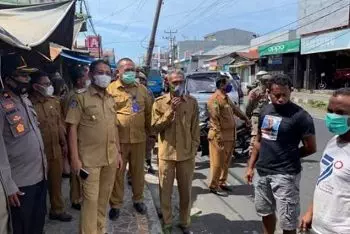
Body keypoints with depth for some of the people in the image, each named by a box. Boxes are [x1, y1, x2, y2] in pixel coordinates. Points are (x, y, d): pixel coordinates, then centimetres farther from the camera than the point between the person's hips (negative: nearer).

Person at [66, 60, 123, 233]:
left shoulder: (110, 100, 11)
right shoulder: (80, 98, -6)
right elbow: (72, 128, -9)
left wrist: (118, 152, 13)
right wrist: (75, 158, -14)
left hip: (110, 157, 6)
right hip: (90, 159, -5)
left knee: (104, 197, 16)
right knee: (91, 198, 1)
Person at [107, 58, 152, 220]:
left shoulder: (142, 89, 8)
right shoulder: (111, 89, -4)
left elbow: (148, 111, 13)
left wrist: (148, 131, 12)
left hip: (139, 138, 3)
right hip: (118, 138, -3)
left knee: (138, 171, 14)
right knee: (118, 173, 7)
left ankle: (138, 199, 33)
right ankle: (116, 204, 22)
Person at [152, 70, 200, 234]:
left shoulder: (192, 102, 1)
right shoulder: (159, 102, -3)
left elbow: (195, 127, 5)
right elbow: (155, 127, -7)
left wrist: (194, 148, 2)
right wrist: (171, 111, -17)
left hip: (186, 154, 1)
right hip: (166, 153, -1)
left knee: (186, 191, 12)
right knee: (165, 191, 10)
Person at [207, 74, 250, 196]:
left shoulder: (226, 97, 14)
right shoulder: (214, 99, -16)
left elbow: (235, 108, 30)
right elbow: (215, 119, -20)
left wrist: (245, 117, 37)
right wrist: (219, 136, -22)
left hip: (229, 135, 9)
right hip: (219, 136, -9)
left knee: (226, 161, 16)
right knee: (218, 162, -1)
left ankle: (222, 182, 29)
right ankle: (214, 186, 10)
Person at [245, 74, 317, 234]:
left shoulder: (300, 116, -15)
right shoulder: (265, 110, 5)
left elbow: (311, 148, -8)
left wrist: (289, 156, 3)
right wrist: (251, 166, 11)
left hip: (285, 174, -6)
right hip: (262, 172, 6)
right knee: (265, 212, 22)